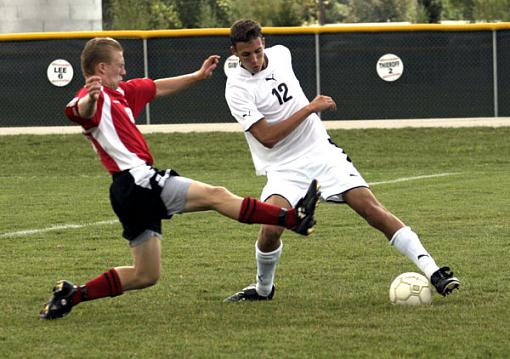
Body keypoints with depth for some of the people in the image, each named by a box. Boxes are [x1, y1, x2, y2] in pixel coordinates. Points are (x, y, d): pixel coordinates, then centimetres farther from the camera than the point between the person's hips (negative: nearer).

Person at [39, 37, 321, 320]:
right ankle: (292, 218, -5)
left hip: (133, 193, 11)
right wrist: (90, 99, -59)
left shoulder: (120, 92, 20)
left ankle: (70, 296, 11)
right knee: (216, 196, -7)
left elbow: (157, 88, 33)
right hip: (138, 181, -11)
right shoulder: (95, 98, -11)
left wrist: (198, 76, 35)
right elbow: (78, 112, -36)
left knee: (145, 276, 11)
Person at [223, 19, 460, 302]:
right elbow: (267, 137, -21)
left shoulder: (280, 54, 3)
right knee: (271, 228, -25)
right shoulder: (237, 88, -13)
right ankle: (263, 289, 5)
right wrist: (310, 108, -19)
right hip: (282, 168, -3)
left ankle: (432, 272, -17)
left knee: (370, 206, -12)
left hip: (322, 151, 4)